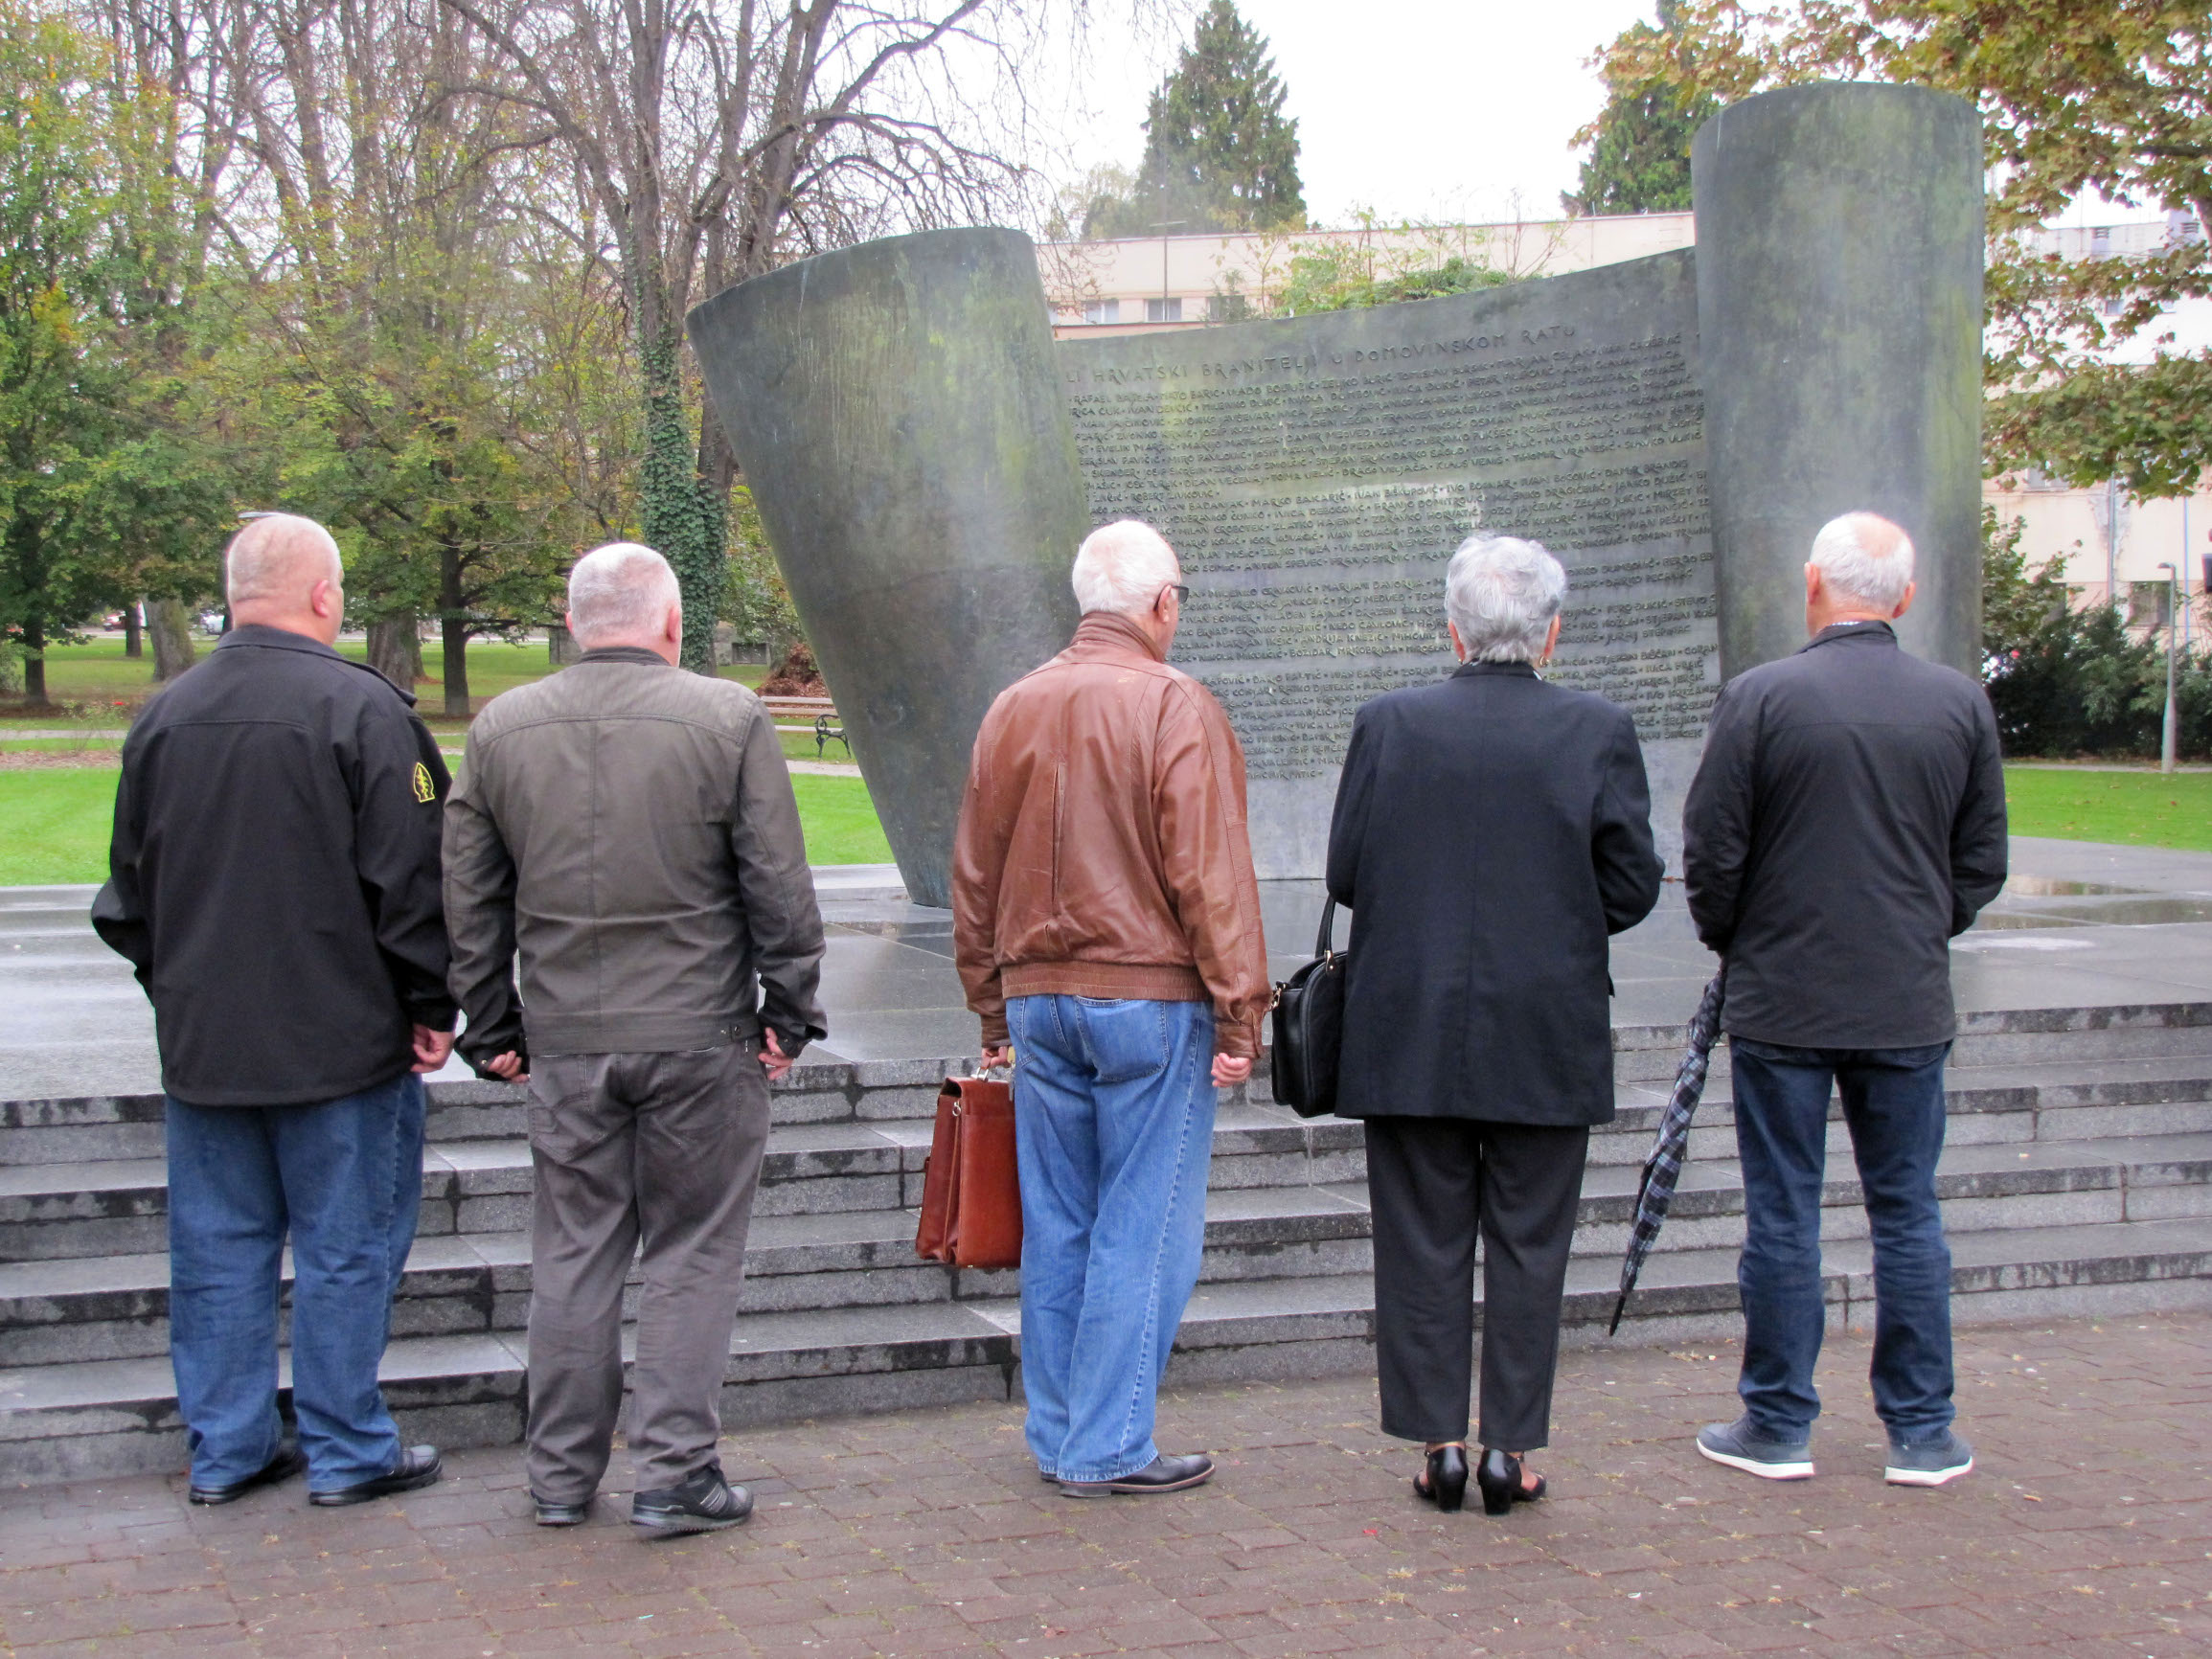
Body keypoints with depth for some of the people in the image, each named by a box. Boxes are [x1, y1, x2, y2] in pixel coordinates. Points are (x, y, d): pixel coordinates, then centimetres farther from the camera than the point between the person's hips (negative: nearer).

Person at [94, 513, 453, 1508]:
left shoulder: (164, 716, 6)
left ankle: (225, 1452, 21)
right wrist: (429, 1007, -3)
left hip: (200, 1045, 6)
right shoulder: (361, 709, -13)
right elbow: (410, 883, -13)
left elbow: (129, 892, 15)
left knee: (219, 1248, 13)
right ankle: (348, 1453, 13)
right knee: (346, 1248, 5)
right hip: (341, 1045, -5)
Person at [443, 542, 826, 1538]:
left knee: (572, 1256, 12)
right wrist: (789, 1015, 3)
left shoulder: (500, 729, 5)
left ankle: (562, 1476, 20)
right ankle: (674, 1478, 7)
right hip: (699, 1039, -3)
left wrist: (492, 1029, 16)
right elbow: (779, 889, -5)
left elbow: (470, 901, 9)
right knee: (691, 1255, 5)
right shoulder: (729, 719, -7)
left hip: (565, 1043, 3)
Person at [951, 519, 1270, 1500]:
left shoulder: (1014, 710, 9)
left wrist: (994, 1013, 21)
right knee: (1144, 1231, 1)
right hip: (1152, 997, -6)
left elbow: (975, 878, 14)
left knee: (1057, 1226, 13)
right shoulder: (1176, 708, -10)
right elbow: (1209, 876, -13)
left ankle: (1057, 1436, 20)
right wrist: (1240, 1015, -10)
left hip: (1038, 1001, 6)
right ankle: (1108, 1447, 3)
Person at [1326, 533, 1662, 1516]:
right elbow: (1633, 888, -3)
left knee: (1423, 1248, 9)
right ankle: (1511, 1451, 13)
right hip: (1547, 1042, 0)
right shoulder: (1598, 733, -5)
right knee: (1528, 1250, 9)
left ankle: (1439, 1446, 13)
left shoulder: (1388, 725, -4)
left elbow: (1345, 874, -2)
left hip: (1409, 1037, 0)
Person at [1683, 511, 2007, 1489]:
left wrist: (1733, 943, 11)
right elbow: (1982, 864, 7)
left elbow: (1711, 855, -7)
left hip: (1781, 1003, -2)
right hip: (1909, 1004, 3)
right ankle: (1921, 1433, 16)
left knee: (1782, 1217, 6)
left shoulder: (1759, 698, -10)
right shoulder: (1962, 704, 0)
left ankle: (1778, 1426, 15)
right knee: (1907, 1215, 10)